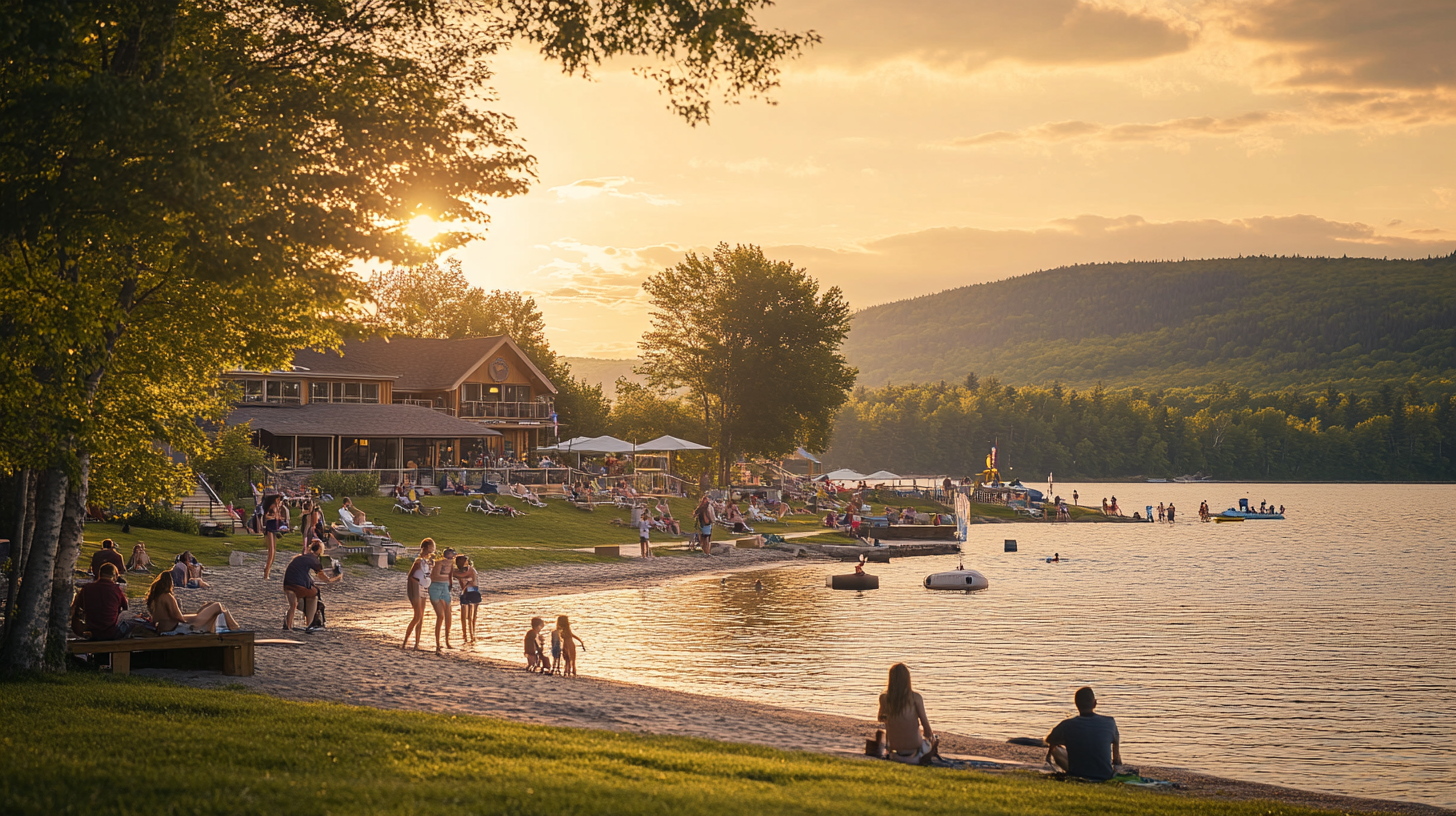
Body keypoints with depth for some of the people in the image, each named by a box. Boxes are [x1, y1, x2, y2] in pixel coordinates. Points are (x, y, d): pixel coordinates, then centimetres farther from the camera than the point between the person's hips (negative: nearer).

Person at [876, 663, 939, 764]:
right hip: (914, 743, -1)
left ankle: (890, 753, 30)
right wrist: (929, 735, 11)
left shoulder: (884, 698, -7)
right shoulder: (915, 697, -13)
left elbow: (880, 718, 11)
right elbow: (925, 722, -9)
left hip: (894, 745, 1)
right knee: (933, 739, 32)